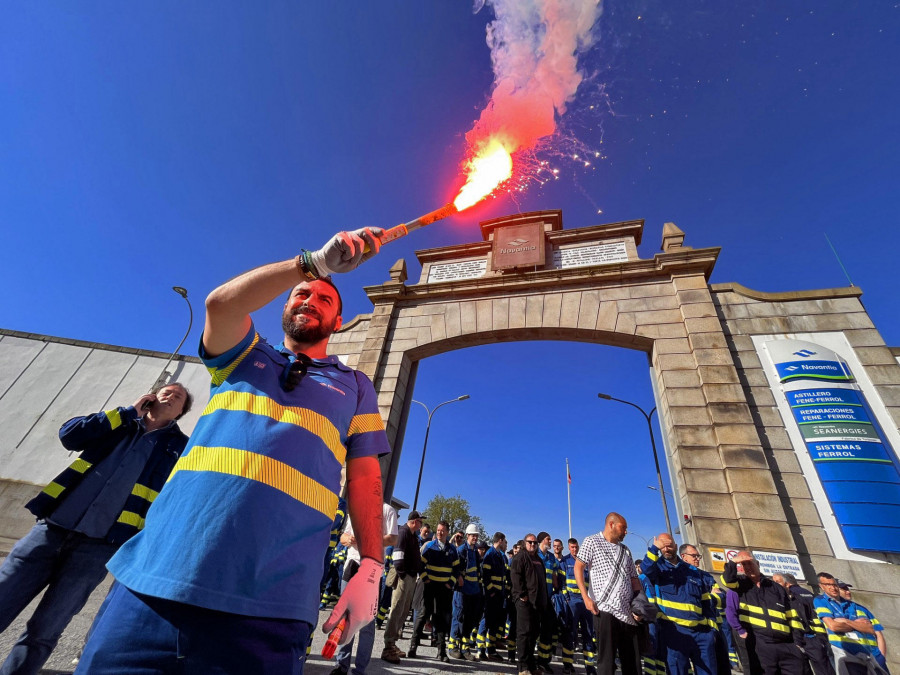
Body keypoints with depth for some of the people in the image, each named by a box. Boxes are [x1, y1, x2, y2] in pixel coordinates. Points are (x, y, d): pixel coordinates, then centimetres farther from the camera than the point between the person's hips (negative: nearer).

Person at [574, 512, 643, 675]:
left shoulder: (625, 550, 17)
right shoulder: (591, 541, -3)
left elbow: (634, 578, 19)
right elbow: (578, 567, -8)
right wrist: (586, 597, -15)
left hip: (628, 612, 6)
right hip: (605, 609, -6)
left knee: (633, 662, 10)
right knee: (606, 660, -1)